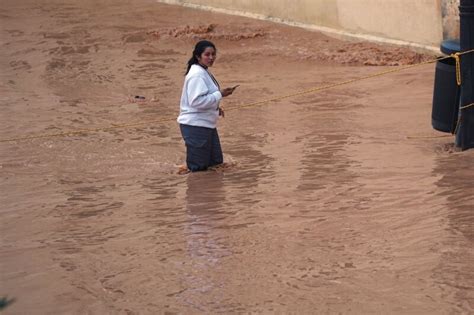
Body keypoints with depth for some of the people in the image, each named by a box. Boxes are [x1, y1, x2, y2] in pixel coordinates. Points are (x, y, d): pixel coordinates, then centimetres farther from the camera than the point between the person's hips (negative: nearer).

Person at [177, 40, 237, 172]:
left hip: (207, 124, 10)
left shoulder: (205, 72, 12)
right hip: (195, 126, -10)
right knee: (198, 166, -4)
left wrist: (216, 108, 8)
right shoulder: (197, 75, -20)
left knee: (216, 162, 17)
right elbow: (197, 101, -27)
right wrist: (219, 95, -22)